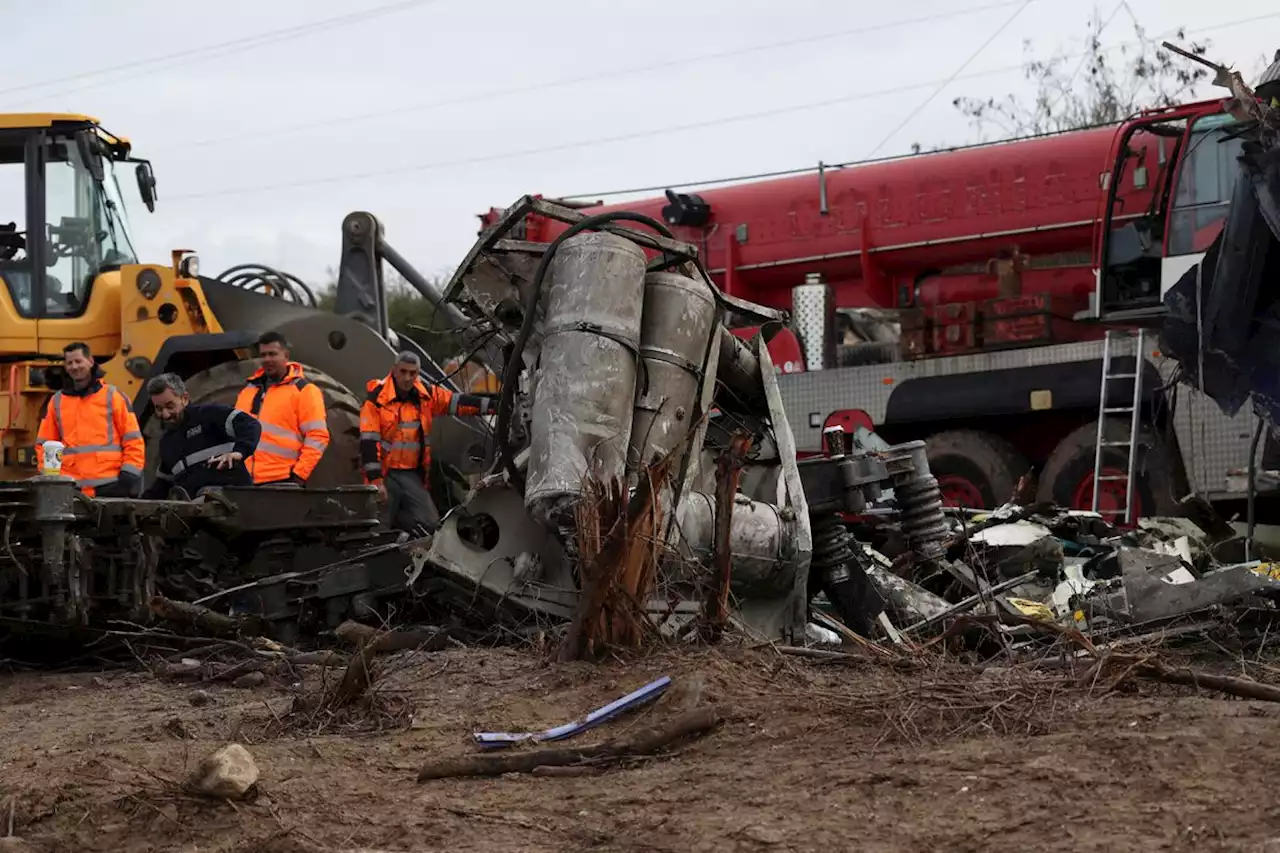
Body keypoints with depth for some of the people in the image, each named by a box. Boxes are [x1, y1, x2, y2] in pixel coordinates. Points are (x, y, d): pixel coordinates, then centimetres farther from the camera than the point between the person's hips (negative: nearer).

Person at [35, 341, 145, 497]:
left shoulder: (113, 396, 5)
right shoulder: (57, 401, 13)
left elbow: (133, 441, 3)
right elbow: (44, 444, 16)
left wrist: (129, 476, -6)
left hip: (110, 487, -2)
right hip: (71, 489, 2)